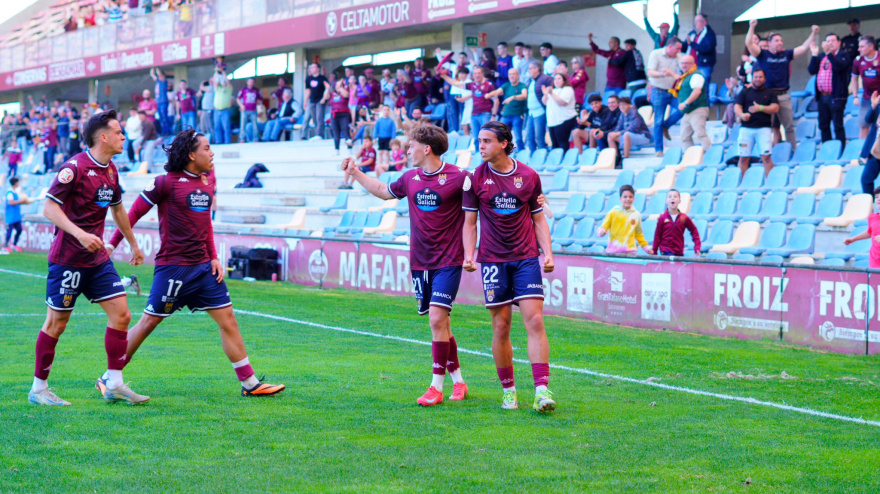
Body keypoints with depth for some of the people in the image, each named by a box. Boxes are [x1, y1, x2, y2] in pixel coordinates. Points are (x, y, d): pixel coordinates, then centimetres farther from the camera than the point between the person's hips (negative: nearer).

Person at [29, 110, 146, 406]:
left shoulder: (111, 170, 10)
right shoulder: (75, 167, -15)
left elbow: (117, 209, 26)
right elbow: (49, 207, -19)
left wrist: (133, 244, 32)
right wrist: (80, 234, -30)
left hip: (98, 259, 8)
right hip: (67, 258, -8)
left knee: (121, 314, 0)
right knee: (56, 323, 0)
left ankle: (115, 385, 6)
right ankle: (38, 389, 12)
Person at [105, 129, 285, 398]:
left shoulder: (208, 182, 10)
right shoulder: (166, 182, -11)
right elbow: (134, 213, -6)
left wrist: (214, 257, 13)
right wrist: (111, 244, -6)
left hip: (203, 266, 7)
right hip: (173, 265, -7)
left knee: (228, 319, 3)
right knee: (149, 321, -1)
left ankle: (249, 383, 8)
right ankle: (108, 379, 11)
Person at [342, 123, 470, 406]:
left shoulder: (457, 177, -10)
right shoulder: (410, 178, 8)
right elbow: (384, 192, 27)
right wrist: (355, 173, 28)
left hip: (447, 262, -6)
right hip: (420, 262, 6)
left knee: (437, 318, -14)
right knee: (439, 323, 9)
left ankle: (436, 387, -7)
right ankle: (458, 382, 21)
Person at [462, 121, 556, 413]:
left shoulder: (529, 177, 4)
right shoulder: (476, 178, 3)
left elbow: (538, 218, 11)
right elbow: (469, 222, 8)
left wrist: (548, 253, -1)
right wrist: (469, 255, -5)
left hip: (526, 257, 0)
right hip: (492, 259, 0)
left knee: (535, 321, -11)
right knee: (500, 327, 1)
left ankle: (542, 389, -13)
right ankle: (508, 390, 13)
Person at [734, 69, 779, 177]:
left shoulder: (770, 93, 15)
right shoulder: (745, 92, 16)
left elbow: (775, 108, 4)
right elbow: (737, 107, 6)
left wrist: (760, 108, -10)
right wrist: (741, 115, -16)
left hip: (764, 128, -1)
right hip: (746, 128, 1)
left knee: (766, 156, -13)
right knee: (743, 157, -2)